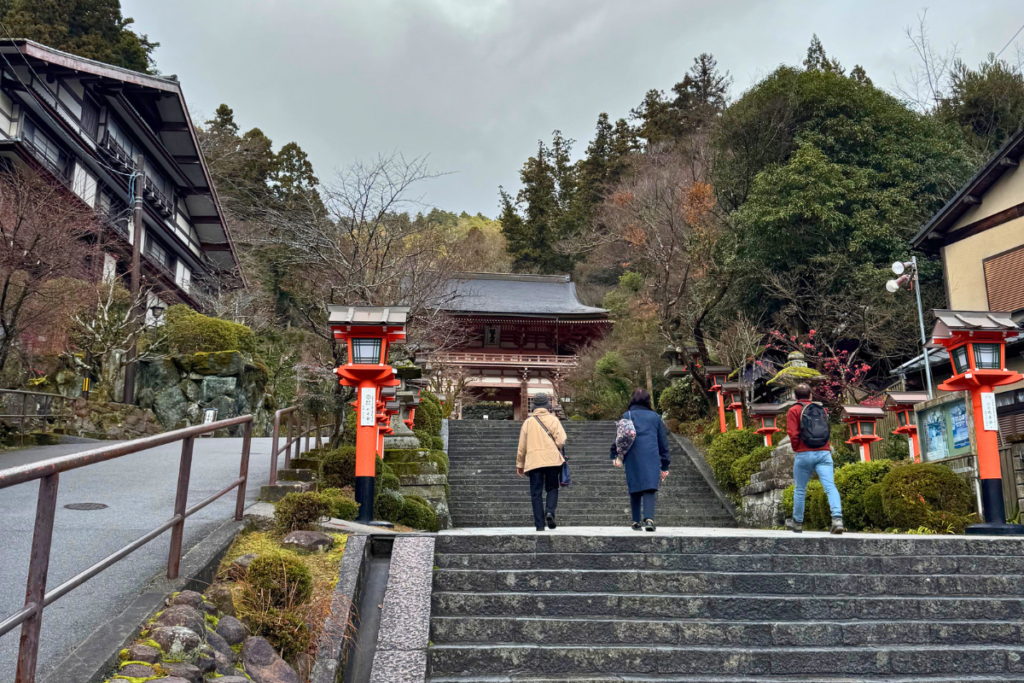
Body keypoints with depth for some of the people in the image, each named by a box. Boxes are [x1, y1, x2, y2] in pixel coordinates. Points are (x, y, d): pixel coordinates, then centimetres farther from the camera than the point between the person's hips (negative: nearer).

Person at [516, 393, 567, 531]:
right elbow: (561, 440, -6)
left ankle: (539, 525, 3)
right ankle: (550, 511, -12)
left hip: (533, 461, 1)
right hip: (552, 460, -1)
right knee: (552, 488, 14)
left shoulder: (528, 422, 6)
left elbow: (522, 445, 8)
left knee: (536, 493, 5)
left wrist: (519, 464, 16)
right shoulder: (553, 420, 2)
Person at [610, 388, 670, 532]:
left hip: (633, 458, 0)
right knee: (650, 488, -6)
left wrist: (616, 455, 6)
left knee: (634, 489, 9)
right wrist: (665, 466, 18)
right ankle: (649, 518, -25)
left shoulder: (627, 416, 7)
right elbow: (663, 442, 14)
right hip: (652, 458, 0)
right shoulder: (655, 417, 13)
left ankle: (636, 521, 12)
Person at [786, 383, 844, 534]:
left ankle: (797, 522, 22)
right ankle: (837, 518, -25)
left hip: (804, 454, -2)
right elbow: (827, 432, 19)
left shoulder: (793, 411, 2)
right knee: (830, 486, -7)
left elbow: (793, 434, -7)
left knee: (800, 490, 10)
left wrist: (796, 448, 8)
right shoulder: (821, 409, 16)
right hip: (824, 453, 3)